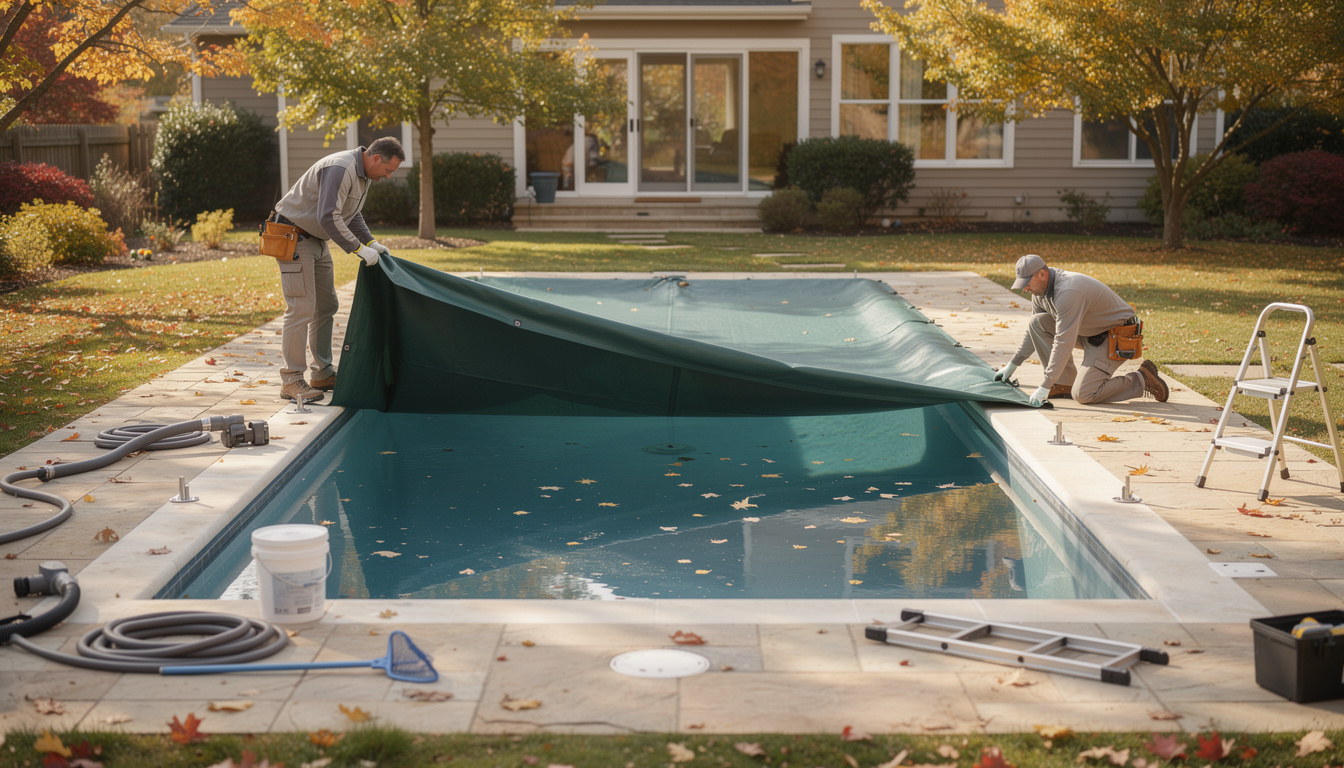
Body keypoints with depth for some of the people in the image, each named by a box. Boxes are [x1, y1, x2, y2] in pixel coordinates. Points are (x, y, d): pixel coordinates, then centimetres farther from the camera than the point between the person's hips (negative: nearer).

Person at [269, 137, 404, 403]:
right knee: (301, 308, -12)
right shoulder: (340, 169, -26)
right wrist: (360, 249, -27)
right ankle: (290, 381, -8)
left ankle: (322, 374, 21)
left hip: (316, 240, 11)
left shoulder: (364, 174, 7)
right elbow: (329, 218, -31)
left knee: (326, 306, 13)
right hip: (293, 238, -11)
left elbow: (352, 214, 18)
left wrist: (371, 242, 5)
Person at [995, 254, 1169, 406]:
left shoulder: (1068, 292, -31)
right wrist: (1012, 365, 11)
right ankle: (1065, 383, 0)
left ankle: (1141, 380, -2)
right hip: (1089, 334, 9)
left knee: (1082, 394, -18)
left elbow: (1064, 342, -34)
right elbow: (1034, 331, 15)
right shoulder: (1040, 289, -1)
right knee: (1038, 322, -4)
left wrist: (1045, 387, -33)